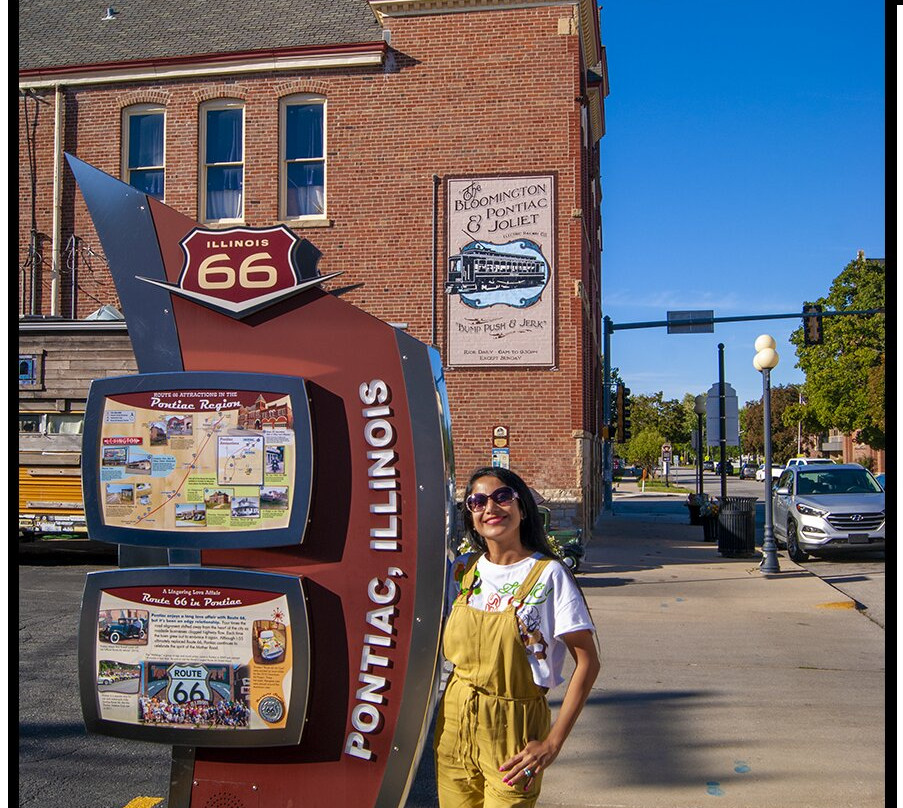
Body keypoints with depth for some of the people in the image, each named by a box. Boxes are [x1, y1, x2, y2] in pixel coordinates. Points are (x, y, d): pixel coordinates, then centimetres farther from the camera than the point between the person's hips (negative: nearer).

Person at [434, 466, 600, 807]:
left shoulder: (548, 574, -13)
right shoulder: (462, 570, 1)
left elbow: (587, 662, -14)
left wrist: (553, 743, -17)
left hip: (513, 730, -4)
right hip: (455, 721, 4)